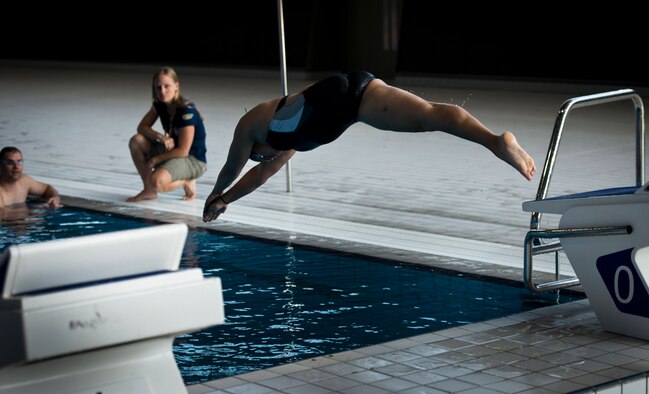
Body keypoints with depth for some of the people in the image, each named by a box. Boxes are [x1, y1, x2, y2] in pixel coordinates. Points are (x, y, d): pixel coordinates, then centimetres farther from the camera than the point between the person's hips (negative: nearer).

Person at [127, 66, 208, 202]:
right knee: (136, 141, -9)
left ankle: (186, 182, 0)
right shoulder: (159, 105, 1)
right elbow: (142, 127, 3)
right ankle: (149, 191, -3)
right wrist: (160, 137, -17)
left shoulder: (186, 111, -23)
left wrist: (155, 160, -16)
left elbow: (183, 151, -24)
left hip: (194, 160, -8)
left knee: (157, 182, -33)